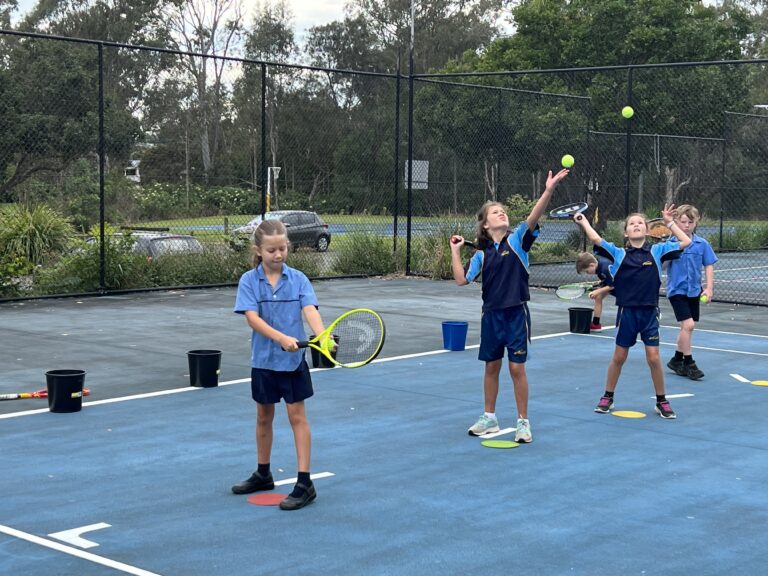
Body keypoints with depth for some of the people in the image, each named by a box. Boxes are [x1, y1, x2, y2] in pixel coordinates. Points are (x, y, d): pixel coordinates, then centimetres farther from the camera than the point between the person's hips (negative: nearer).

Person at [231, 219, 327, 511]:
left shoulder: (298, 279, -5)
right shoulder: (249, 281, -6)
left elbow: (310, 310, -17)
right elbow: (252, 318, -17)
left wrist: (322, 336, -37)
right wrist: (282, 338, -32)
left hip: (293, 359, -1)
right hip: (264, 359, 2)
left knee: (297, 416, 0)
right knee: (264, 417, 16)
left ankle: (305, 483, 2)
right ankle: (263, 474, 33)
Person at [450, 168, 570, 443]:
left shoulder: (517, 240, -3)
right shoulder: (482, 254, 6)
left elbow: (532, 218, -19)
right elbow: (461, 279, 0)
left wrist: (549, 190, -34)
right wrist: (455, 251, 0)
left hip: (516, 313, -3)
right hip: (491, 314, 3)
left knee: (517, 368, -1)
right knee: (491, 366, 13)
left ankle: (523, 422, 10)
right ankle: (489, 418, 27)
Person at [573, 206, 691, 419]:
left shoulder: (657, 251, 2)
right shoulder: (619, 253, 0)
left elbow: (686, 242, 2)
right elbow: (596, 239, -8)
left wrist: (670, 222, 1)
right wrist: (583, 221, 1)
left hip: (649, 312, 0)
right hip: (627, 312, 0)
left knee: (654, 358, -1)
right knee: (619, 357, 10)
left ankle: (661, 401, 15)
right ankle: (607, 397, 25)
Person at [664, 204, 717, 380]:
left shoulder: (702, 244, 0)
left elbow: (709, 266, 5)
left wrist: (708, 288, -3)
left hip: (694, 290, 4)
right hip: (677, 290, -4)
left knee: (687, 327, 12)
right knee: (688, 324, -14)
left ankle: (677, 360, 28)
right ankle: (689, 363, -3)